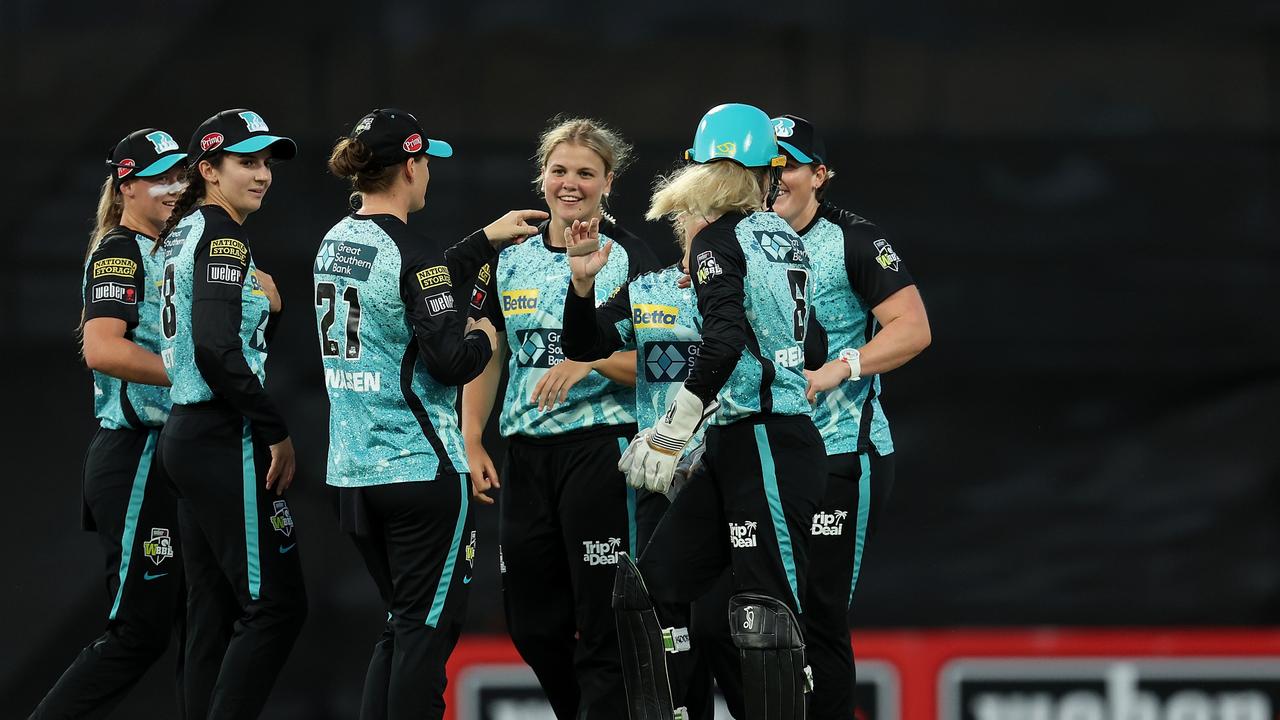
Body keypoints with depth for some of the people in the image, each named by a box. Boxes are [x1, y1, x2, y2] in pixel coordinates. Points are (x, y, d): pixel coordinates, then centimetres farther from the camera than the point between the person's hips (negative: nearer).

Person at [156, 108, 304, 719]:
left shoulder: (184, 233, 17)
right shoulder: (222, 235, -12)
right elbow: (217, 350, -23)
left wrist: (264, 306, 5)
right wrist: (277, 432, -17)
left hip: (188, 433, 10)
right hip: (225, 440, -10)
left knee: (214, 614, 9)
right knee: (277, 605, -10)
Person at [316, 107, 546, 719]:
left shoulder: (337, 243, 10)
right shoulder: (409, 251, -15)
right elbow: (452, 362, -19)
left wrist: (487, 240, 30)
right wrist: (483, 337, 1)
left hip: (352, 471, 8)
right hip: (420, 469, -8)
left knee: (403, 622, 16)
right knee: (429, 625, -2)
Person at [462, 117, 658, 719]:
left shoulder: (631, 260, -3)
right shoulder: (510, 256, 10)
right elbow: (484, 355, 14)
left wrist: (592, 361, -22)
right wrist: (472, 443, 6)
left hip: (600, 448, -5)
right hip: (526, 452, 5)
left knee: (601, 623, -8)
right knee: (531, 623, 10)